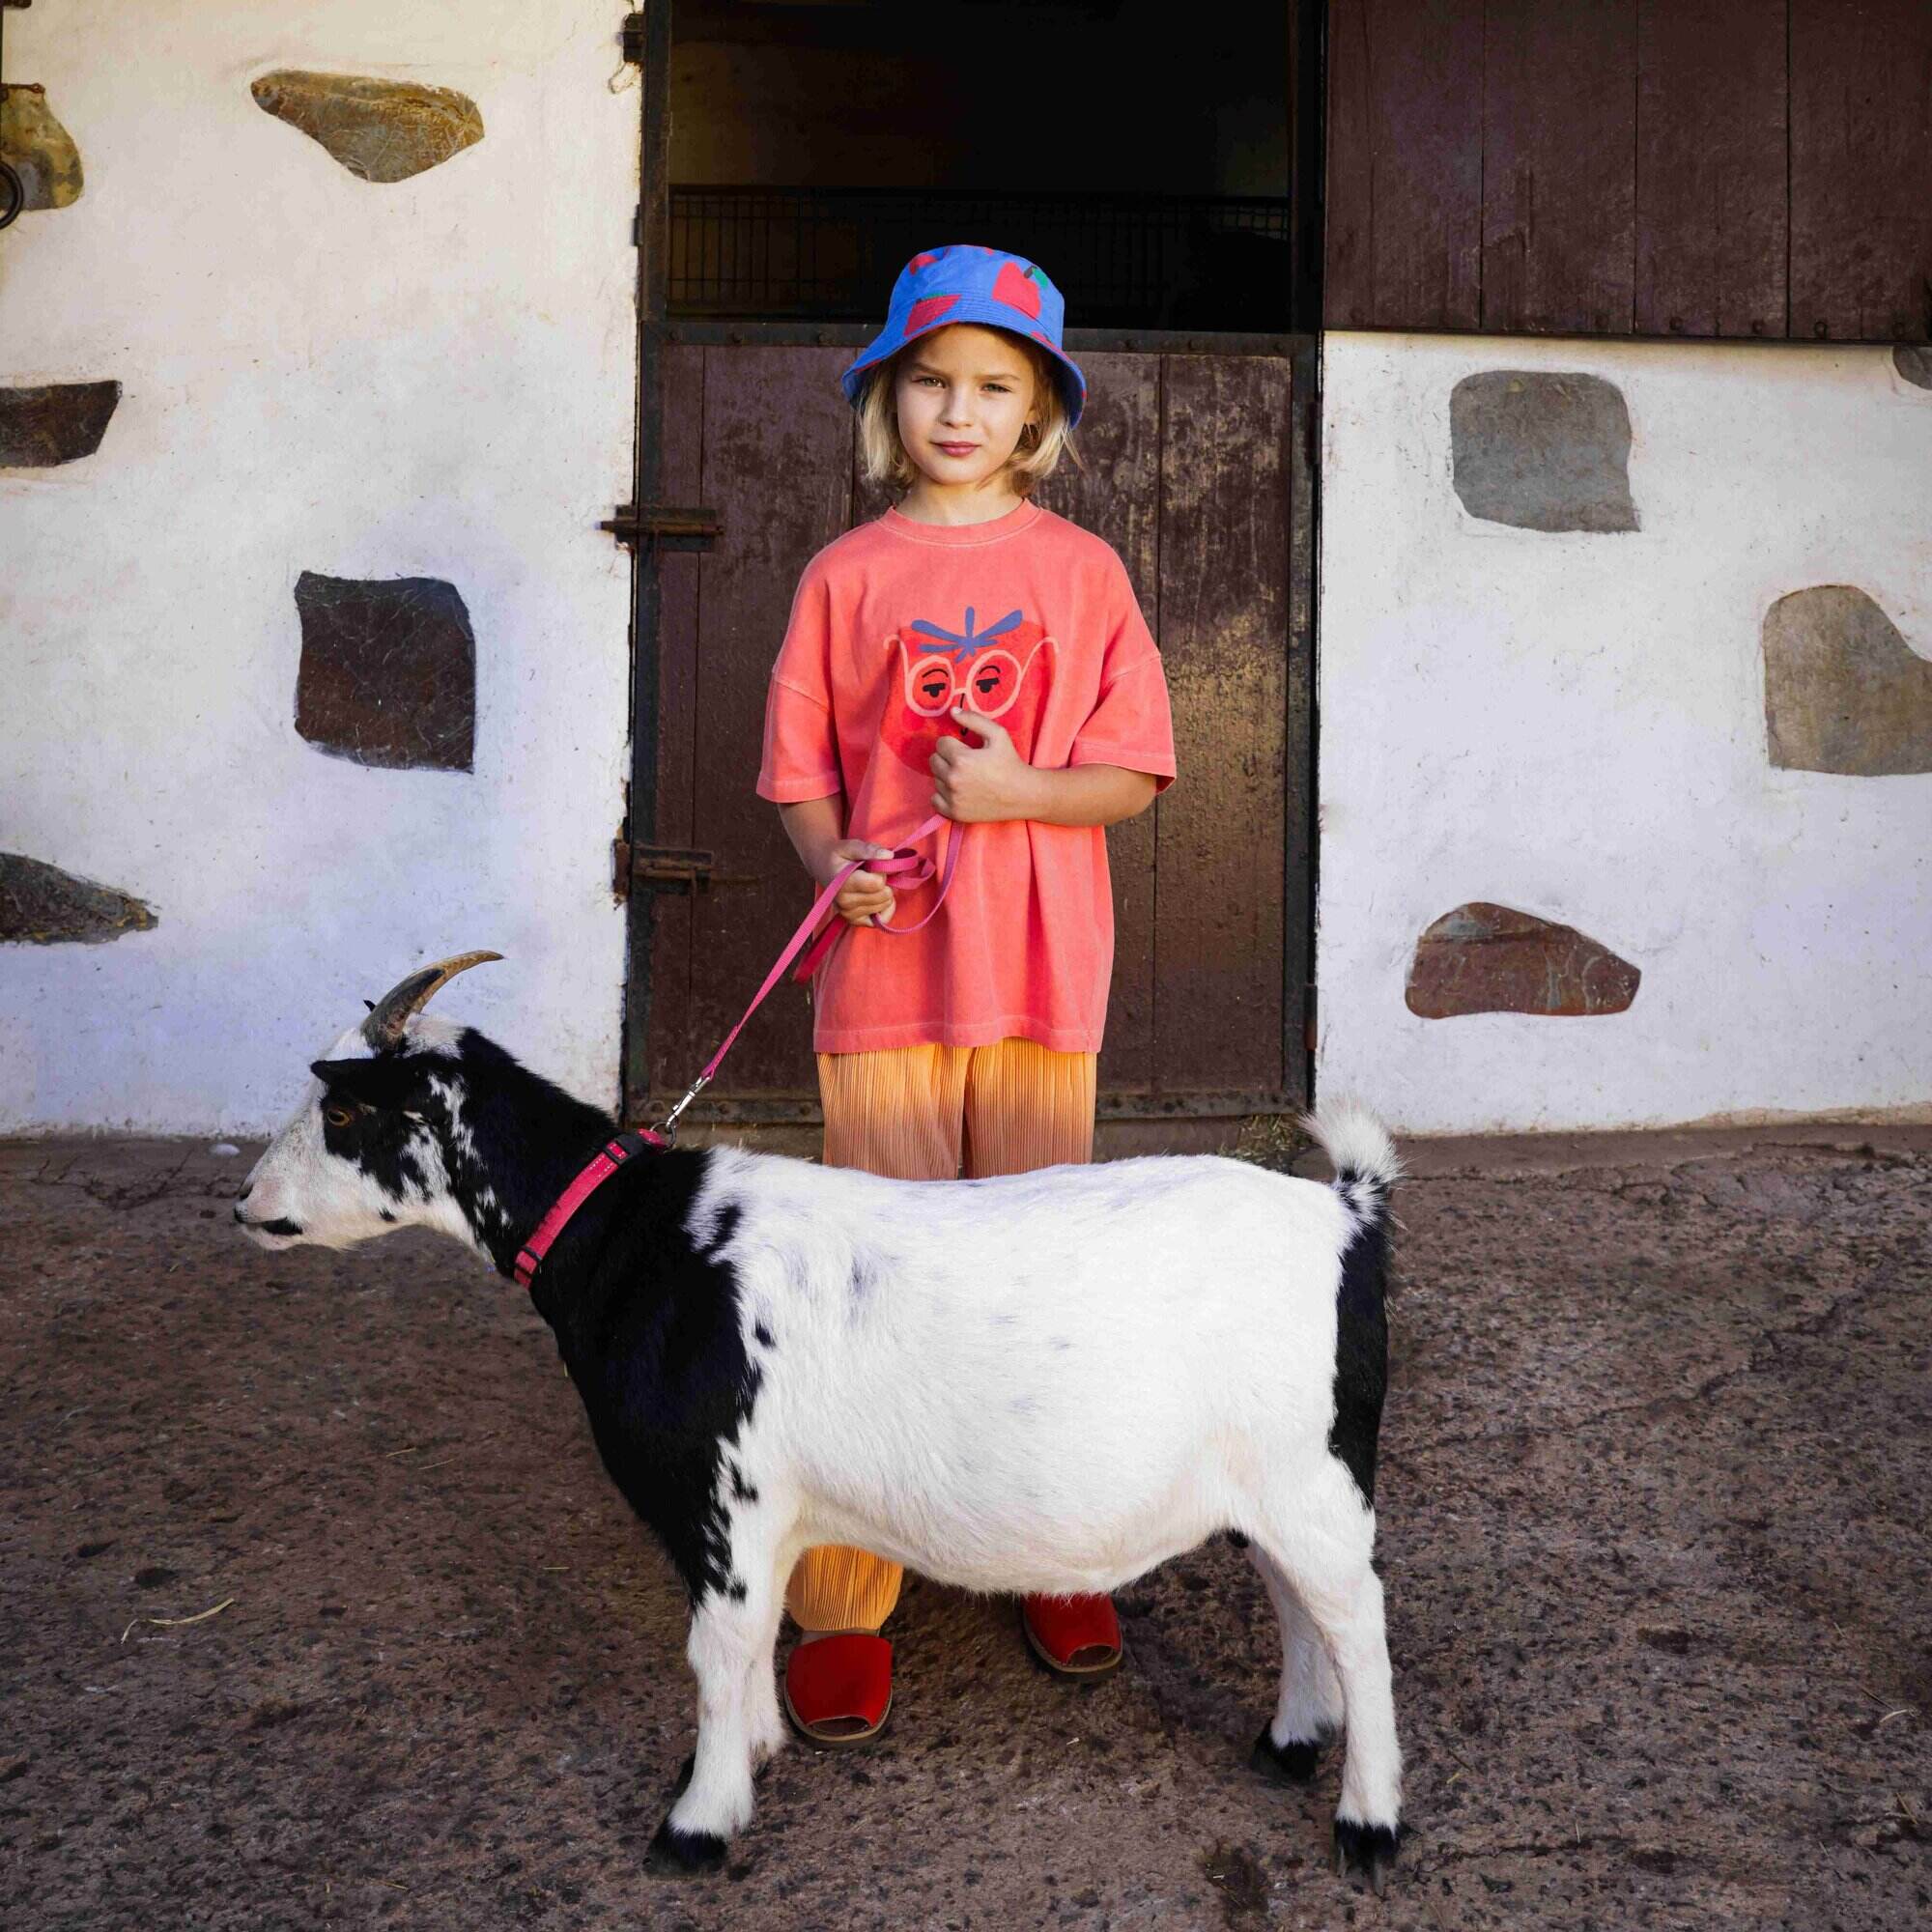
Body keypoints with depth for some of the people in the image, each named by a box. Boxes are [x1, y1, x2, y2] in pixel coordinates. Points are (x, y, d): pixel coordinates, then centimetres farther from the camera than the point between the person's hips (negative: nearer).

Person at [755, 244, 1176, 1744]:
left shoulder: (1080, 568, 7)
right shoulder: (848, 574, 7)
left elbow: (1132, 776, 4)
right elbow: (803, 773, 8)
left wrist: (1022, 790, -14)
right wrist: (833, 859, -13)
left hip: (1041, 974, 1)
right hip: (883, 967, 0)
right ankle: (845, 1601, 10)